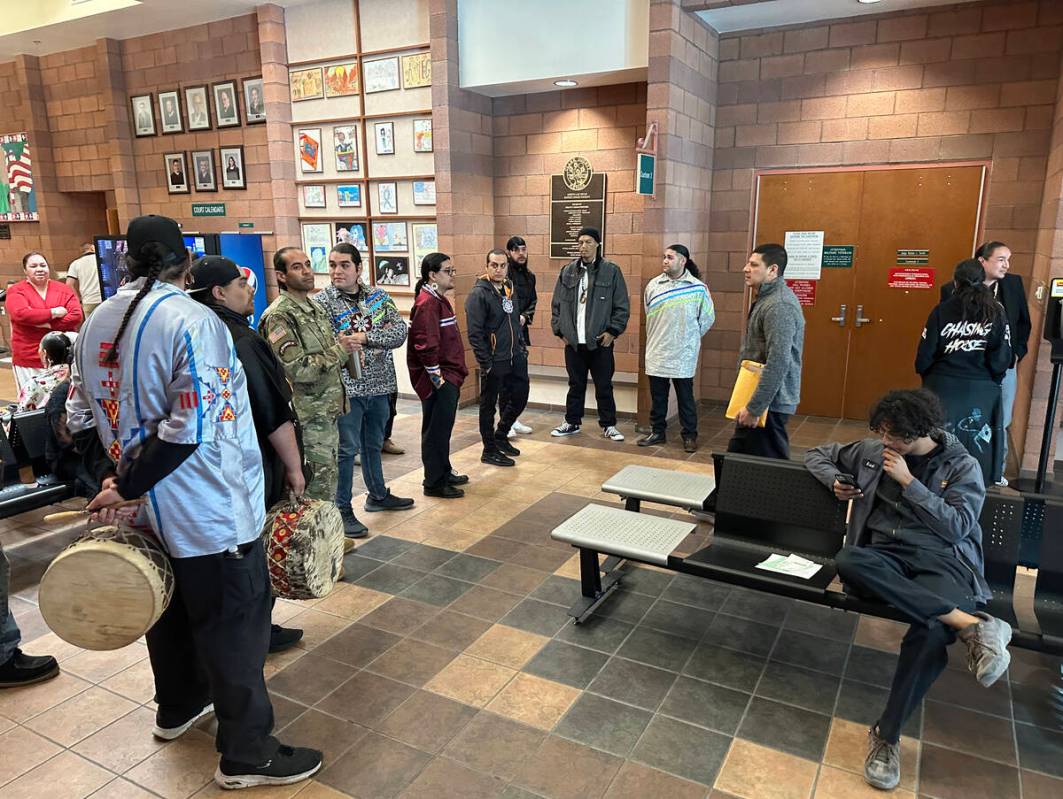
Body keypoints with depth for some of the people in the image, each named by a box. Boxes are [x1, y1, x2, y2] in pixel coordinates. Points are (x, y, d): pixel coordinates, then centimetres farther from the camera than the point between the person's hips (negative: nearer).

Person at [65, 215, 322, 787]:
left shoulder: (97, 322, 5)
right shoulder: (192, 321, -19)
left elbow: (81, 415, 8)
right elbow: (191, 428, -24)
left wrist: (111, 475, 4)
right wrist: (127, 486, -15)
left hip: (144, 508, 8)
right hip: (207, 510, -8)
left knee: (170, 608, 25)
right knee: (233, 625, 4)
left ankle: (178, 707, 46)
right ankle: (246, 754, 16)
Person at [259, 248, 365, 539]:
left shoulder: (314, 305, 12)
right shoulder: (279, 315, -17)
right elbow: (297, 369, -24)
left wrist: (344, 347, 4)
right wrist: (338, 351, -17)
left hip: (329, 408, 9)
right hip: (309, 414, -9)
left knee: (328, 472, 18)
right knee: (319, 479, 0)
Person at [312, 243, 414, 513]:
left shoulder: (379, 296, 5)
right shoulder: (322, 302, -8)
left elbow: (400, 332, -7)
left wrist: (365, 336, -21)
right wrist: (380, 341, -21)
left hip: (378, 384, 5)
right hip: (346, 387, -5)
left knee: (374, 444, 21)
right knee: (346, 449, 3)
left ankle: (378, 495, 37)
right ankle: (342, 509, 16)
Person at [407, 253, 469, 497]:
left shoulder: (439, 300, 15)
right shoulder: (427, 303, -17)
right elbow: (426, 346, -25)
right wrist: (438, 378, -19)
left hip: (449, 378, 10)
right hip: (438, 381, -10)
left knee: (442, 429, 19)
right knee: (436, 431, 0)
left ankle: (444, 473, 33)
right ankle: (434, 483, 10)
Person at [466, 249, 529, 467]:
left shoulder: (508, 288, 11)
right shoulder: (479, 294, -14)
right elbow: (474, 333, -17)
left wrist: (522, 347, 13)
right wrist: (486, 363, -18)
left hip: (516, 358, 8)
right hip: (494, 362, -8)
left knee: (520, 397, 16)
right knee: (489, 406, 5)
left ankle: (500, 436, 36)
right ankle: (489, 451, 18)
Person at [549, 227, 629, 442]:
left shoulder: (612, 271, -2)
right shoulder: (567, 271, 6)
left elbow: (622, 307, -2)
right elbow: (556, 304, 10)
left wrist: (612, 331, -8)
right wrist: (560, 330, 3)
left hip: (600, 341, -2)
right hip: (573, 341, 2)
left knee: (604, 386, 6)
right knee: (576, 385, 13)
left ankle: (608, 425, 19)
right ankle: (572, 422, 26)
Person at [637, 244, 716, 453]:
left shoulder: (698, 288, -6)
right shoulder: (653, 285, 1)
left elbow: (707, 318, 4)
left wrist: (690, 338, 8)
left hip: (683, 355, -3)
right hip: (657, 353, 3)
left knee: (685, 398, 7)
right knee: (657, 397, 12)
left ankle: (690, 436, 19)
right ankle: (657, 432, 26)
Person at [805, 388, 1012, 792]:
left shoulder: (962, 466, 6)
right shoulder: (872, 451, 13)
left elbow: (957, 527, -5)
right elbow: (817, 454, 26)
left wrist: (908, 481, -10)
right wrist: (835, 480, 5)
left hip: (941, 560, -2)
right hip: (885, 556, 3)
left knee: (931, 629, -37)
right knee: (847, 560, -37)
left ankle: (886, 734, -19)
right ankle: (971, 622, -37)